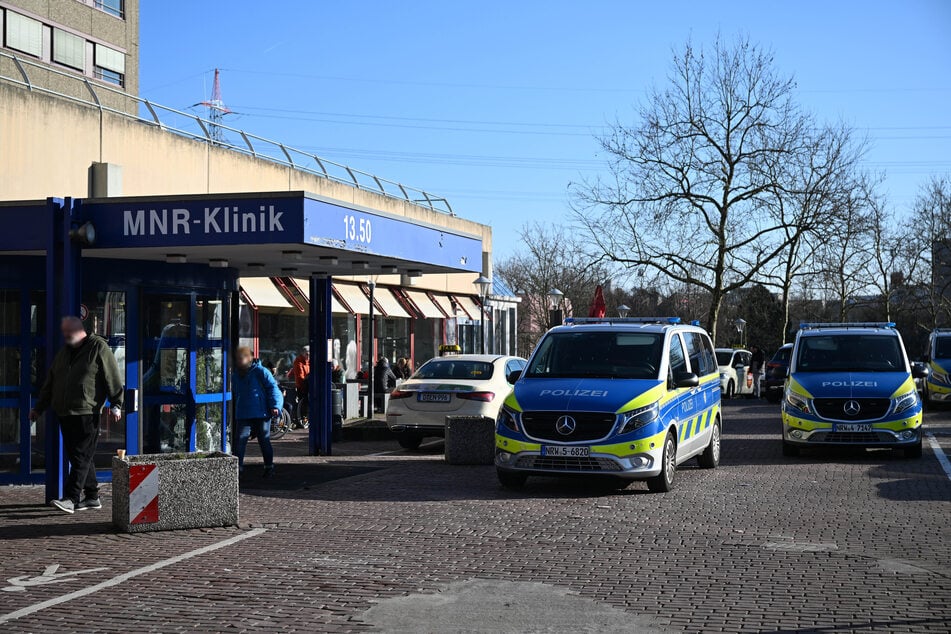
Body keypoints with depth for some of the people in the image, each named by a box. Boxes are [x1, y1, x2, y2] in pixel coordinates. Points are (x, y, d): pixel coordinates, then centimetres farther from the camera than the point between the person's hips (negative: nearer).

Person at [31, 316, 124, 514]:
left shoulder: (98, 347, -3)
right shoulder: (63, 352, 19)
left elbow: (113, 378, -7)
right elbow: (50, 383, 25)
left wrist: (115, 405, -13)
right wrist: (39, 408, 23)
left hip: (86, 414, -8)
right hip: (65, 414, 8)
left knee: (81, 456, -9)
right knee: (75, 455, 9)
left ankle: (71, 498, -13)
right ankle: (92, 497, 16)